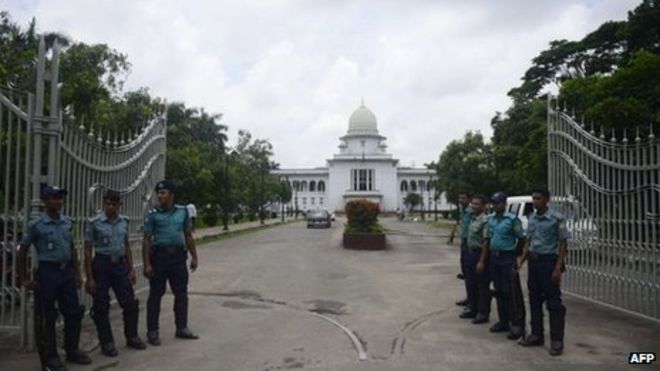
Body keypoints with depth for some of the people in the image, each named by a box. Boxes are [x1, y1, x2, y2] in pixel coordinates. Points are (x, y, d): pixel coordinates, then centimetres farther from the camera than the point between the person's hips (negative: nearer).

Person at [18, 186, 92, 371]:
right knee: (46, 317, 4)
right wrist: (24, 279, -5)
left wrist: (77, 273, 11)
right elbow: (22, 251, -3)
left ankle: (72, 350, 25)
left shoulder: (67, 222, 6)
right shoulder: (36, 224, -9)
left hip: (67, 271, 5)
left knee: (73, 312, 10)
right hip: (47, 272, -5)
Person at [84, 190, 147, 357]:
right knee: (101, 307, 5)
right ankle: (107, 343, 19)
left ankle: (132, 337, 23)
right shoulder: (94, 223, -8)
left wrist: (131, 269, 10)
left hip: (120, 265, 4)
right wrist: (89, 278, -9)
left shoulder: (124, 221, 5)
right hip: (102, 265, -4)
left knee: (130, 303, 6)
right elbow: (88, 251, -7)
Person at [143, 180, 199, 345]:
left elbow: (188, 236, 12)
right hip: (160, 256, -3)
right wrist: (147, 264, -10)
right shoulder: (153, 214, -2)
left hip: (179, 256, 3)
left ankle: (182, 328, 22)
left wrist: (194, 257, 9)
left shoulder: (183, 211, 6)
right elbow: (147, 240, -3)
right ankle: (152, 332, 15)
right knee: (156, 295, 4)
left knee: (181, 293, 9)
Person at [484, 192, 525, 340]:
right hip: (494, 257, 6)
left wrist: (515, 253, 1)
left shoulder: (512, 219, -11)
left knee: (509, 292, -5)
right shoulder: (490, 219, 8)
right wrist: (488, 255, 13)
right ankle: (503, 322, 21)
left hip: (507, 257, -6)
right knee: (499, 291, 11)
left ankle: (516, 324, 3)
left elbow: (521, 239, -6)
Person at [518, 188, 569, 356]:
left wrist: (558, 268, -17)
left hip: (549, 261, -6)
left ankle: (557, 340, 6)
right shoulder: (532, 219, 9)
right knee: (534, 299, 12)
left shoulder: (557, 218, -10)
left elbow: (563, 244, -10)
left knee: (553, 301, -1)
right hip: (533, 261, 7)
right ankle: (536, 335, 22)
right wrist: (521, 261, 10)